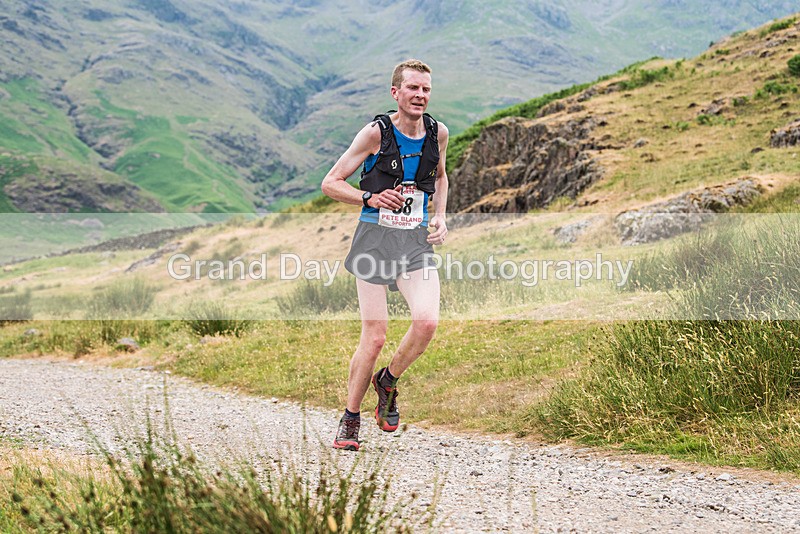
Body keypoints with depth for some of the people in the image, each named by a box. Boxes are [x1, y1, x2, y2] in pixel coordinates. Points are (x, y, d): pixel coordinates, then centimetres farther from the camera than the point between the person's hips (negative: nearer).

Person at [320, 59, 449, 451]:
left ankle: (387, 382, 11)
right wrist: (371, 199, -19)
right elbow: (330, 183, -4)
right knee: (374, 337, -5)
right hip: (375, 239, -3)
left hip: (417, 242, 3)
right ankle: (350, 418, 16)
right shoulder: (376, 132, -8)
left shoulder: (438, 133, 4)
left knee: (427, 322, -19)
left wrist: (439, 216, 10)